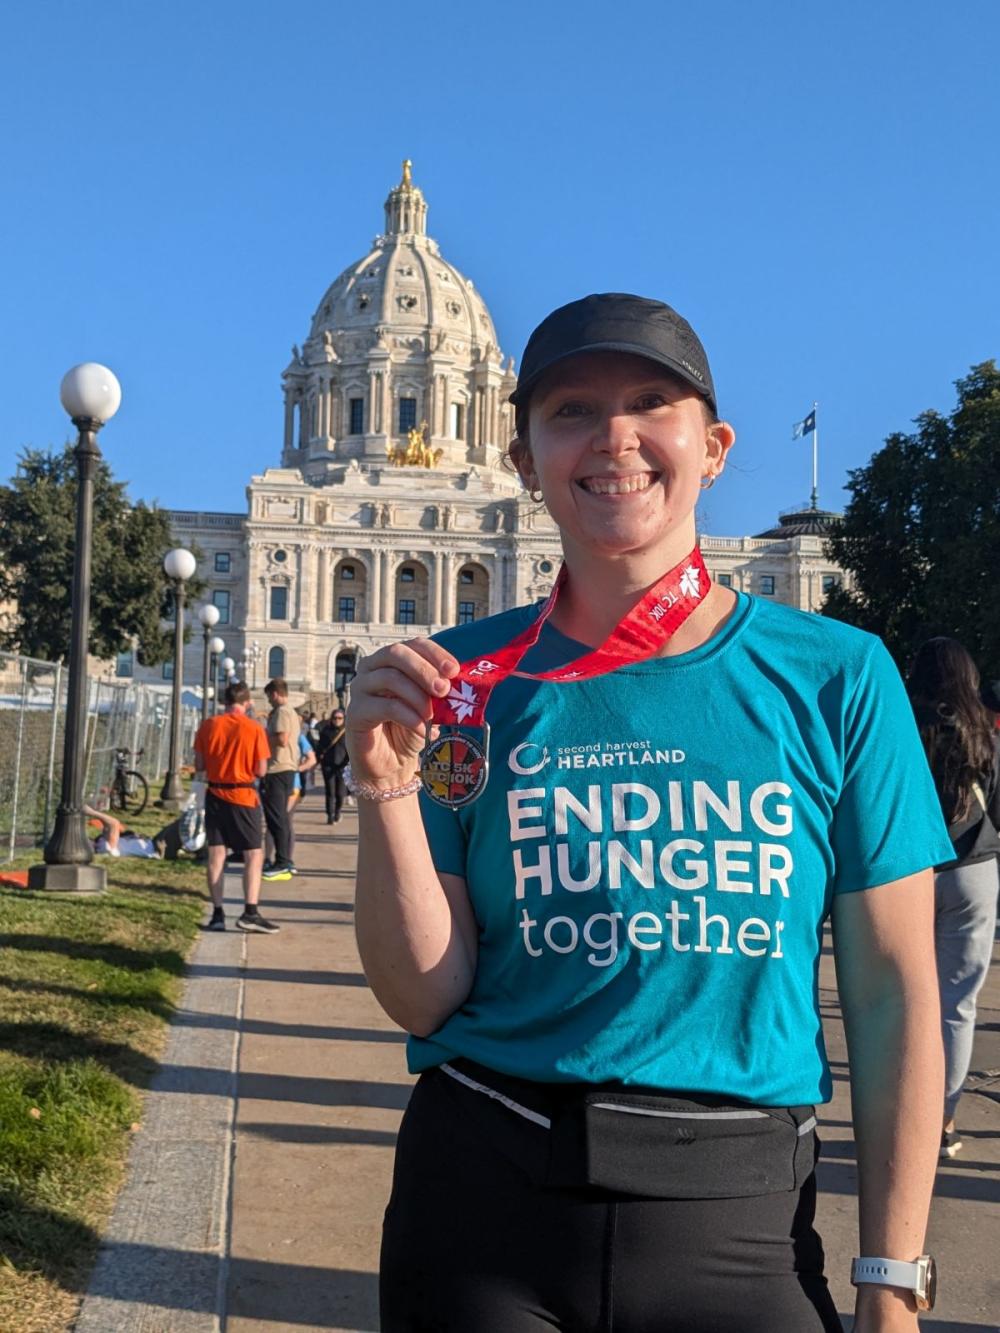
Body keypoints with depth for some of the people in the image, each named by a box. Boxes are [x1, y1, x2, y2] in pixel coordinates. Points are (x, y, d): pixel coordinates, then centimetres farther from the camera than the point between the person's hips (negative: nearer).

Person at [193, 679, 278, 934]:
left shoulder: (208, 725, -2)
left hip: (215, 795, 3)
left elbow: (199, 765, 2)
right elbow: (261, 771, -9)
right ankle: (250, 912, -8)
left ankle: (217, 914, 9)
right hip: (243, 797, -3)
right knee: (254, 855, 2)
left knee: (216, 854, 8)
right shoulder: (254, 728, -10)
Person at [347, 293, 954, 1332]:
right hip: (482, 1204, 1)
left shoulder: (833, 677, -5)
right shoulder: (468, 678, -3)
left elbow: (893, 994, -2)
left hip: (736, 1224, 0)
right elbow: (426, 1000, -3)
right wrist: (388, 787, -17)